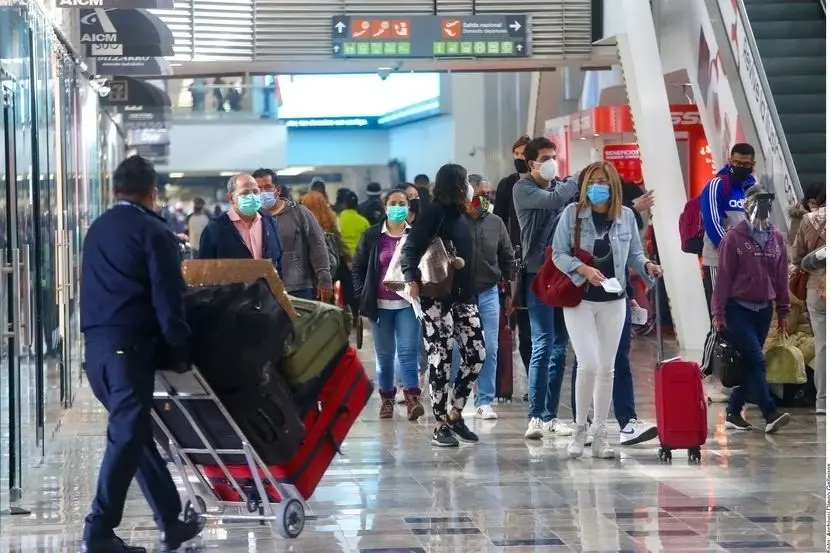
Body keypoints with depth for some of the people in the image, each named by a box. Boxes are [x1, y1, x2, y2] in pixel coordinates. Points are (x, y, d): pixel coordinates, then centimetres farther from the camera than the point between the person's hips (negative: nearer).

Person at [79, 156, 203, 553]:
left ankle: (171, 521, 20)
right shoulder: (153, 232, -6)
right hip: (130, 344, -7)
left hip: (96, 344, 8)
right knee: (127, 435, -5)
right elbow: (168, 296, -11)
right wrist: (178, 350, -6)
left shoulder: (97, 230, 16)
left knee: (134, 431, 13)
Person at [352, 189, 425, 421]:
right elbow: (357, 268, 10)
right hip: (380, 304, 2)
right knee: (384, 355, 8)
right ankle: (386, 399, 16)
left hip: (408, 303, -2)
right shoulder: (372, 236, 4)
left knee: (408, 351, -10)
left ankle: (412, 398, -15)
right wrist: (362, 295, 2)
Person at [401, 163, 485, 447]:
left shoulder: (460, 214, 17)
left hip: (463, 295, 8)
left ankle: (455, 414, 15)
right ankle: (440, 425, 1)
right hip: (437, 296, -8)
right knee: (441, 358, -5)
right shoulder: (434, 212, -7)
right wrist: (412, 280, -28)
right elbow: (410, 248, -15)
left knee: (476, 353, 2)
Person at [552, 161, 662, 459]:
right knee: (588, 364, -13)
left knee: (606, 368, 8)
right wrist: (584, 269, -22)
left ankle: (600, 435, 17)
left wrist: (647, 266, -13)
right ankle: (580, 428, 6)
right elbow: (558, 254, -6)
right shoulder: (572, 213, -6)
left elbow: (634, 254, 8)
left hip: (613, 300, 3)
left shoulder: (626, 216, 1)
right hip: (579, 298, -3)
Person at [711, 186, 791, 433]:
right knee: (756, 362, -13)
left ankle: (733, 413, 18)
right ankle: (770, 414, -17)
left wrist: (783, 311, 11)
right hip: (739, 309, -5)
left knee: (749, 364, 9)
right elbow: (723, 276, -7)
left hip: (763, 310, 5)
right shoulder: (734, 237, -7)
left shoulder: (776, 237, 8)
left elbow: (782, 276, 12)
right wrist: (718, 313, -8)